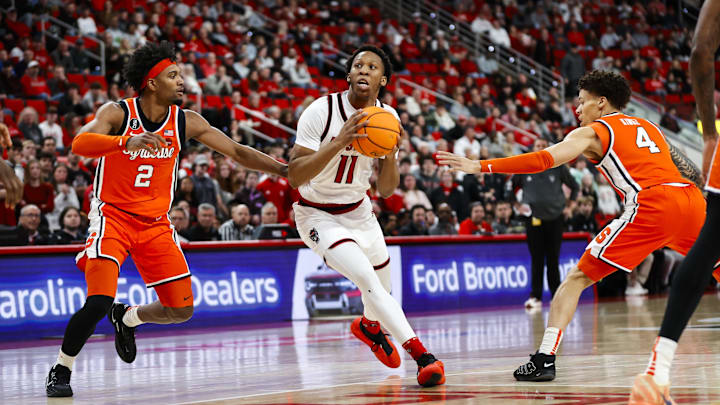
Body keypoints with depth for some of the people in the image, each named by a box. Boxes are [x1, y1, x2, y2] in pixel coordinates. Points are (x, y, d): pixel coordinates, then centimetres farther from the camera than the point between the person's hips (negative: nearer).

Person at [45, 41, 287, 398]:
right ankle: (60, 370, -2)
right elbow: (80, 143, -32)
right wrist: (127, 142, -49)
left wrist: (284, 169, -9)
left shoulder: (186, 122, -3)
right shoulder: (117, 113, -14)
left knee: (181, 310, 2)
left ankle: (126, 317, 31)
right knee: (99, 302, -22)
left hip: (155, 223, 5)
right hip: (113, 216, -5)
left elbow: (237, 153, 2)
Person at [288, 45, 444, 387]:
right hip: (318, 215, -6)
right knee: (365, 277, -26)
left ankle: (369, 325, 55)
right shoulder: (322, 111, -22)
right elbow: (294, 177, -27)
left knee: (381, 286, 19)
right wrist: (338, 142, -38)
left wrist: (391, 152, -23)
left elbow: (386, 190, -3)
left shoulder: (388, 118, -6)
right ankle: (420, 353, -27)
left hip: (358, 211, 6)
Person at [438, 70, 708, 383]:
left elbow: (543, 160, -1)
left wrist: (481, 166, -1)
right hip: (691, 199, 5)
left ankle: (545, 358, -9)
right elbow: (691, 172, 29)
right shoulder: (650, 128, 30)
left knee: (577, 278, 1)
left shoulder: (592, 132, 13)